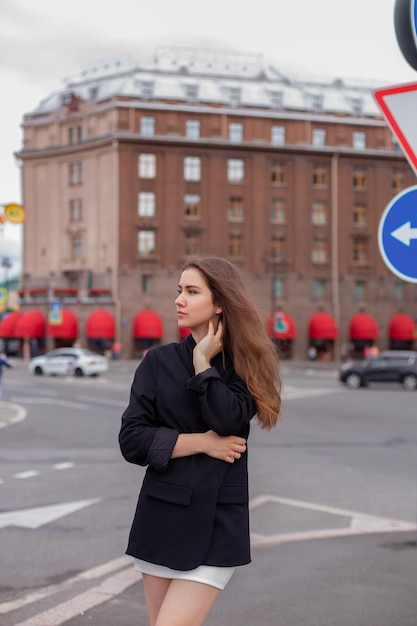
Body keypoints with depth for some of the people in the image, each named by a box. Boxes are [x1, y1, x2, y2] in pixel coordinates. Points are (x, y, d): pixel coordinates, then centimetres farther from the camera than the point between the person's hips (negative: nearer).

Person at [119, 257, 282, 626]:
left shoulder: (244, 365, 1)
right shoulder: (159, 362, 3)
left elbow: (227, 419, -18)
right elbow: (132, 440, -5)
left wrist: (203, 362, -8)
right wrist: (202, 443, -11)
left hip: (216, 524, -2)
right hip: (161, 517, 2)